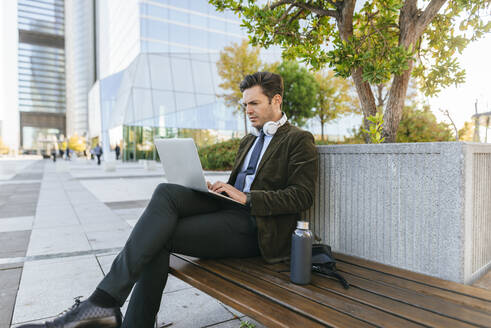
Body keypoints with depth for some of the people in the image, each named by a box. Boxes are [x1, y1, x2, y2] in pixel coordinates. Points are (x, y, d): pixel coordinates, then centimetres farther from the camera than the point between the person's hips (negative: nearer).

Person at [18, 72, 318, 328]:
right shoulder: (249, 140, 26)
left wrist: (246, 198, -16)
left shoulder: (299, 140, 2)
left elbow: (303, 196, -10)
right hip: (227, 207, 7)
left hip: (252, 227, -7)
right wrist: (217, 189, 3)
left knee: (160, 235, -23)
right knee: (167, 192, -21)